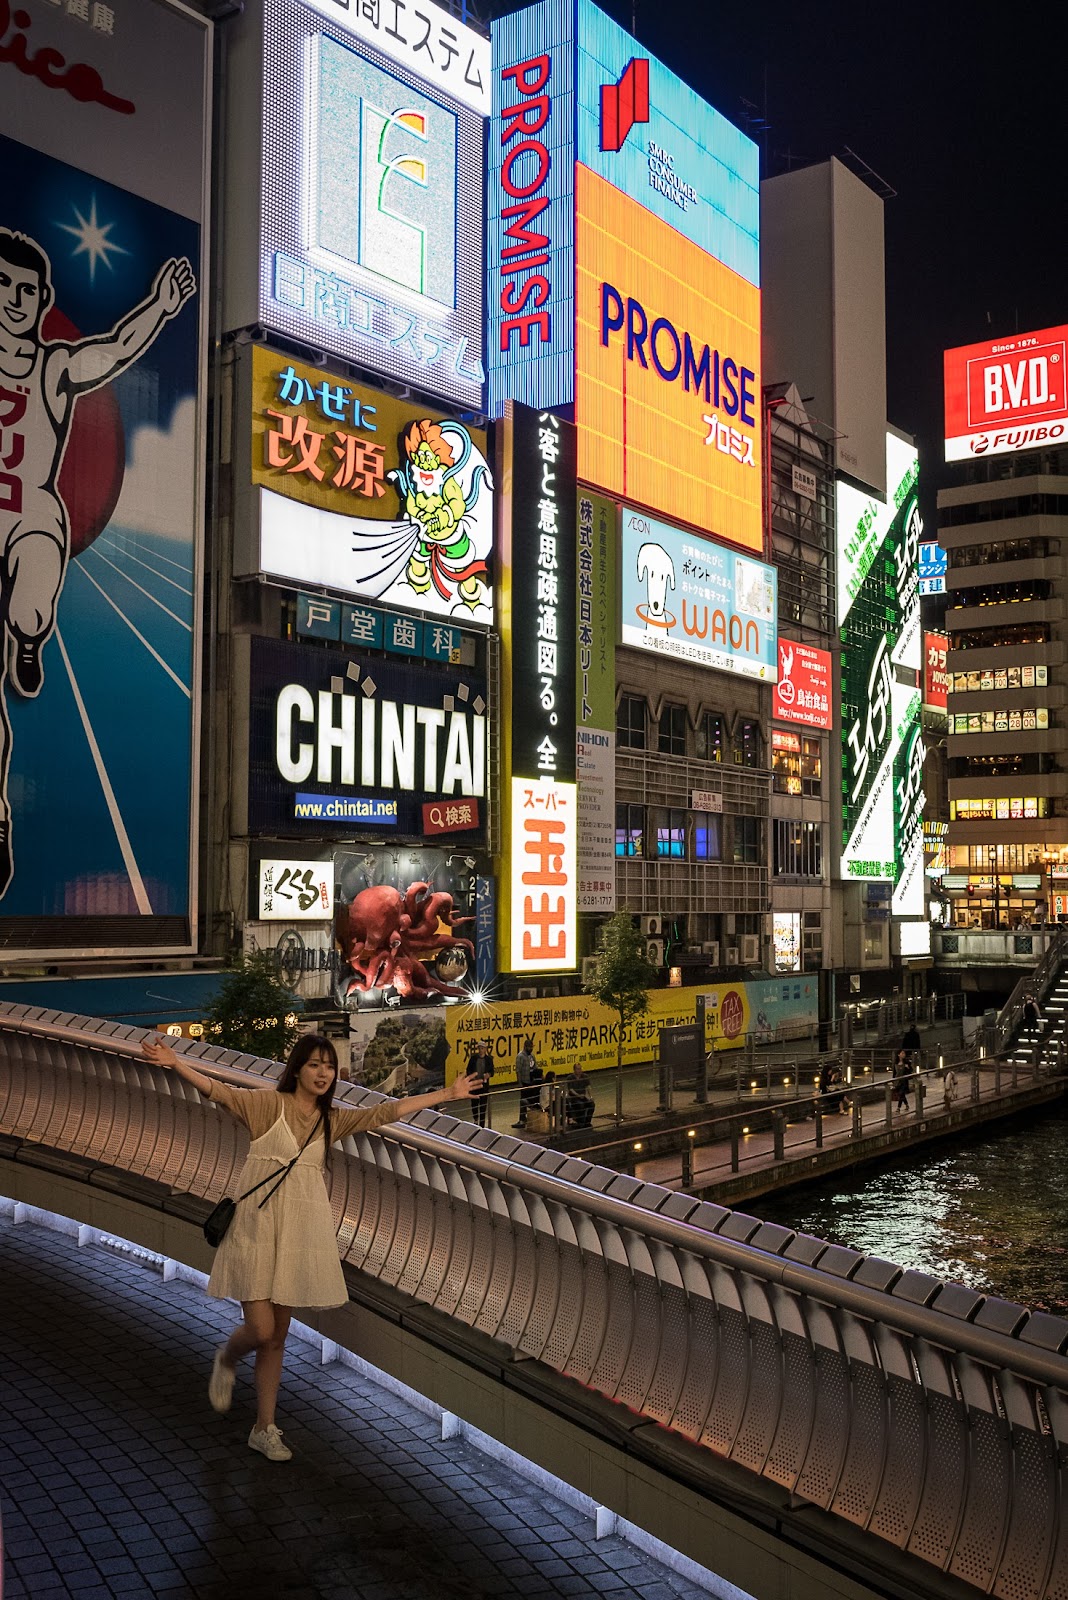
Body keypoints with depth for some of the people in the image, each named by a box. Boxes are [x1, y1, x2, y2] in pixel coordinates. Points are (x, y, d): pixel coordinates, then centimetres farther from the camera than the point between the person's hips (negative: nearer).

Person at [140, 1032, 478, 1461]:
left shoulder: (334, 1119, 9)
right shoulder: (269, 1103, -5)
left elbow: (389, 1111, 12)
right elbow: (217, 1091, -18)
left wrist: (447, 1094, 11)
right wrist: (175, 1064, -34)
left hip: (300, 1230, 4)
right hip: (258, 1226, -4)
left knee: (277, 1337, 10)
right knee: (260, 1330, -8)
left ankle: (265, 1428, 23)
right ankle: (226, 1359, 28)